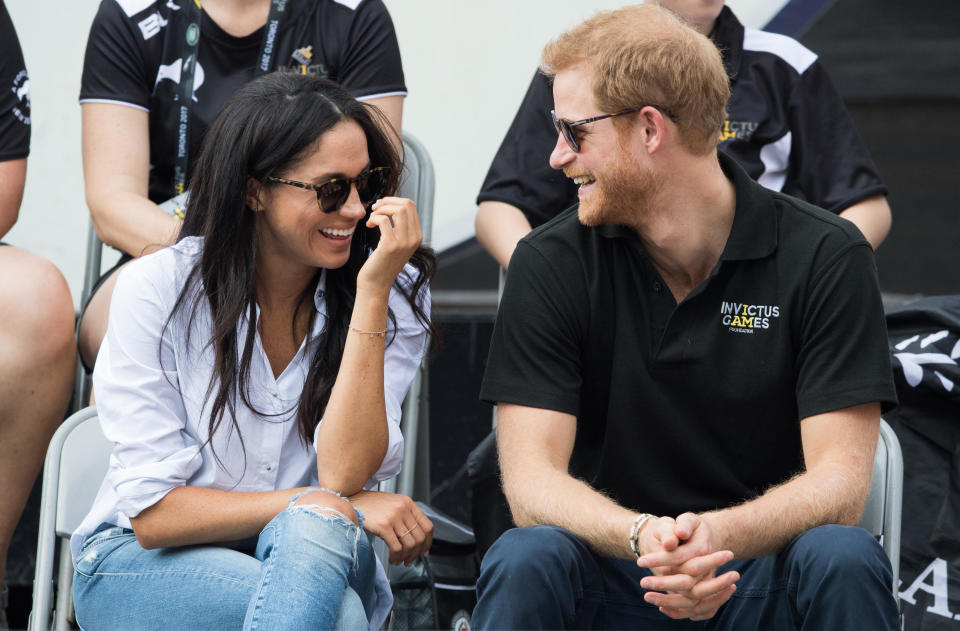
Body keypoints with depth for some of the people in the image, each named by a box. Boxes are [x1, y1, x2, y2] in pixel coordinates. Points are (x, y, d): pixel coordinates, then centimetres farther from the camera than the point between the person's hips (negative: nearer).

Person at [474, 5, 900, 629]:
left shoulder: (826, 256, -6)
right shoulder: (550, 264, -2)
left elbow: (839, 483, -12)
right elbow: (531, 478, -10)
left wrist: (719, 534, -34)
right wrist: (642, 536, -32)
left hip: (761, 574, 0)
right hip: (613, 576, 0)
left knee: (843, 559, -32)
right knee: (524, 561, -31)